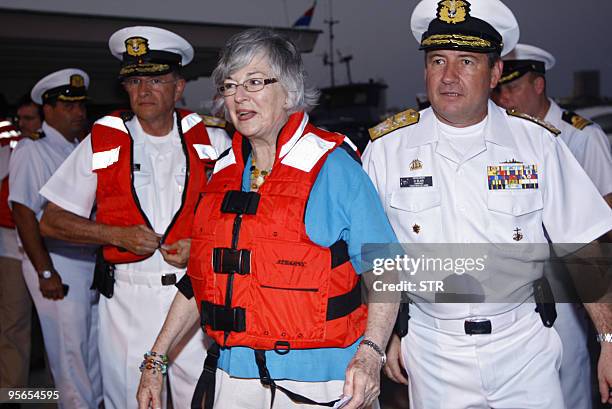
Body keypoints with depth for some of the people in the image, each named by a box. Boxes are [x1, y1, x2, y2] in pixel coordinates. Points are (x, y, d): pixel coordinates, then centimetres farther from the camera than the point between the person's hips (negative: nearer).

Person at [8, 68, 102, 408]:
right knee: (69, 349, -1)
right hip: (58, 264, -7)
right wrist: (45, 272, -17)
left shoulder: (83, 148, 14)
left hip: (92, 261, 7)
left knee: (94, 348, 15)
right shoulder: (32, 150, -8)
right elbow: (24, 214, -14)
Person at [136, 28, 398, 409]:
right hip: (232, 374, 5)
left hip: (315, 378, -5)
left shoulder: (332, 165, -9)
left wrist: (370, 353, -26)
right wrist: (156, 360, 12)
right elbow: (200, 278, 14)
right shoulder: (224, 172, 8)